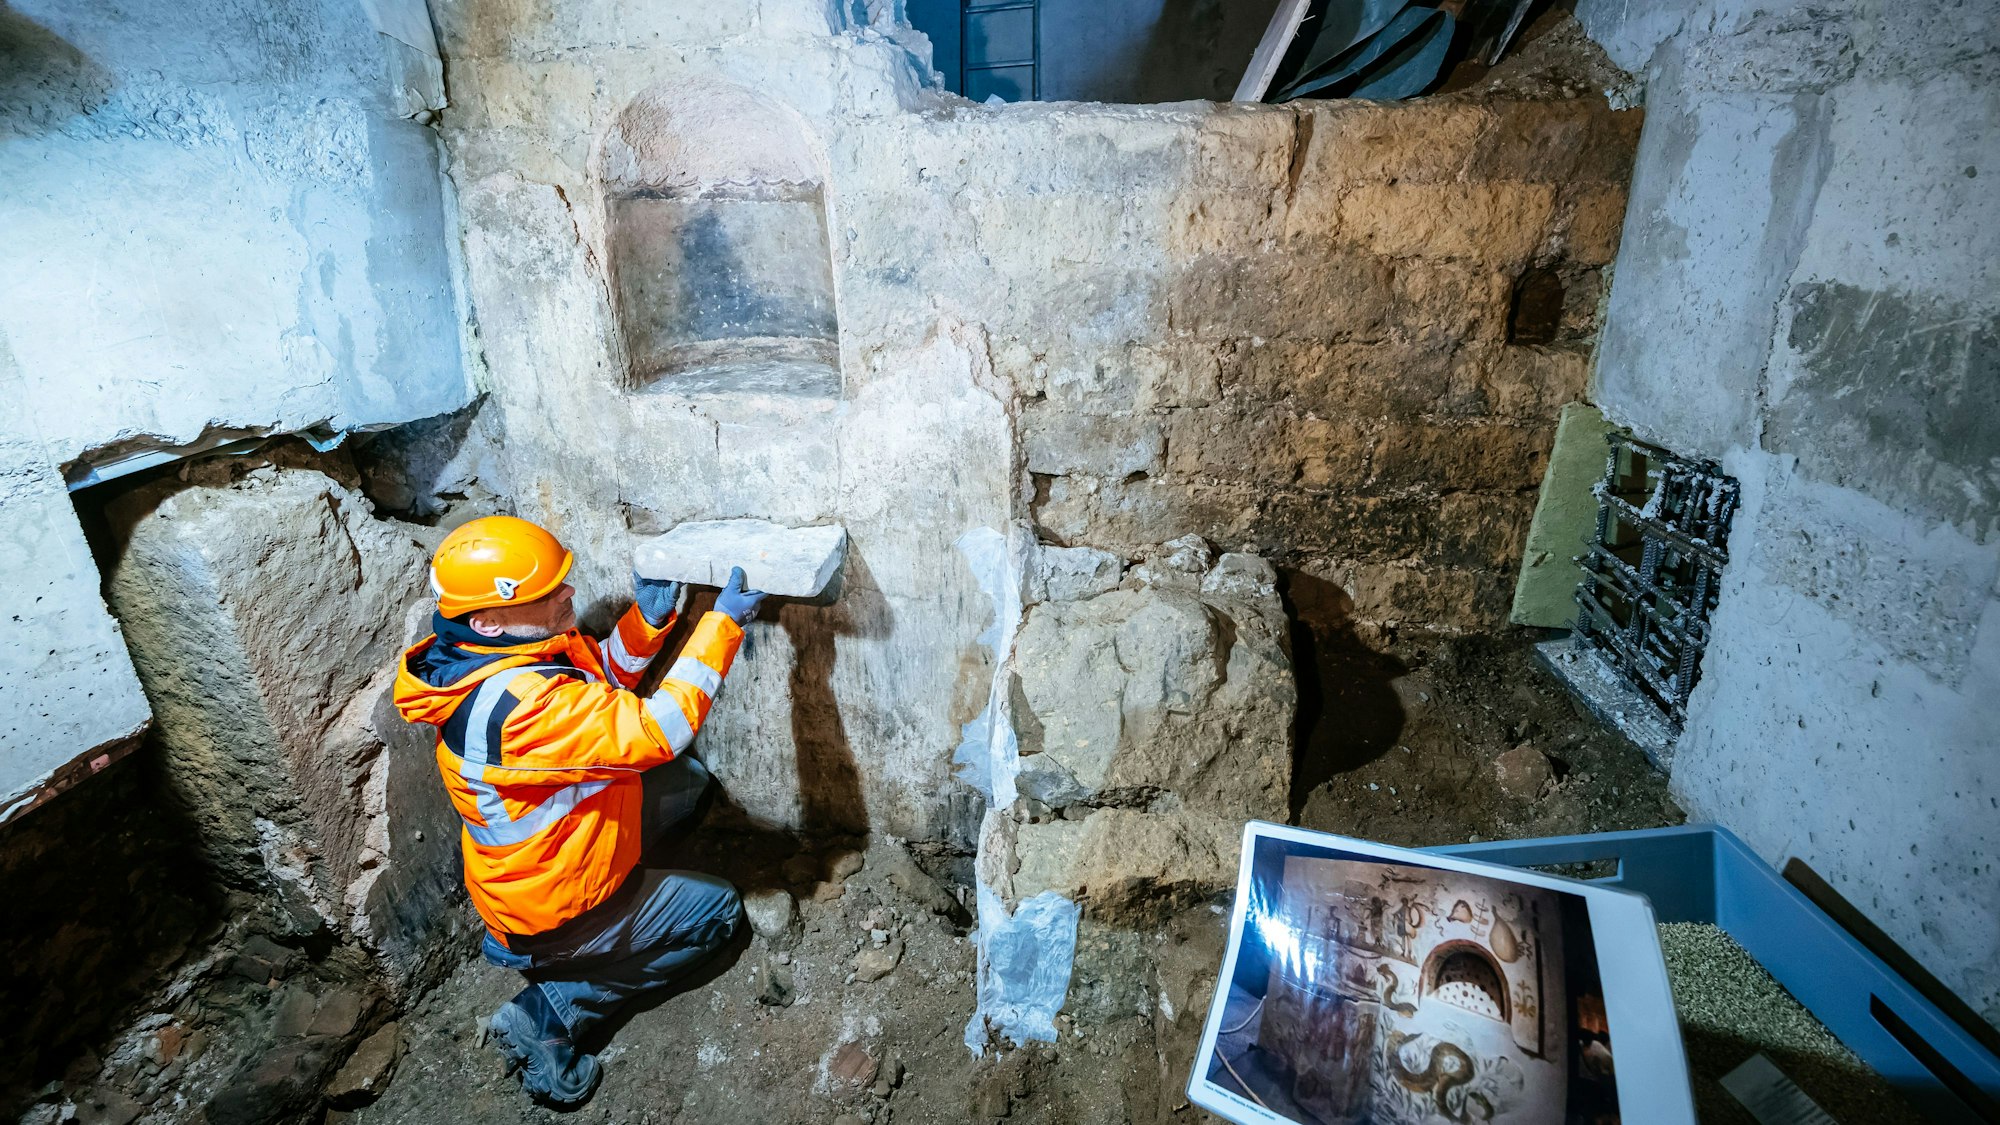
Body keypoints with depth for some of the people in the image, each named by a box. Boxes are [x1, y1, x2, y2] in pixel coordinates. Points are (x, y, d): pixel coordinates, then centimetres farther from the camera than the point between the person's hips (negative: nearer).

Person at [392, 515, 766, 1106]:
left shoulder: (491, 649, -9)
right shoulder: (517, 704, -38)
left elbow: (604, 671, 3)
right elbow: (655, 733, -39)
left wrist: (647, 618, -15)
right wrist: (722, 624, -36)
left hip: (535, 855, 8)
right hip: (549, 914, -8)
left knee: (687, 778, 12)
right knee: (719, 909, 7)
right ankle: (549, 1017, 7)